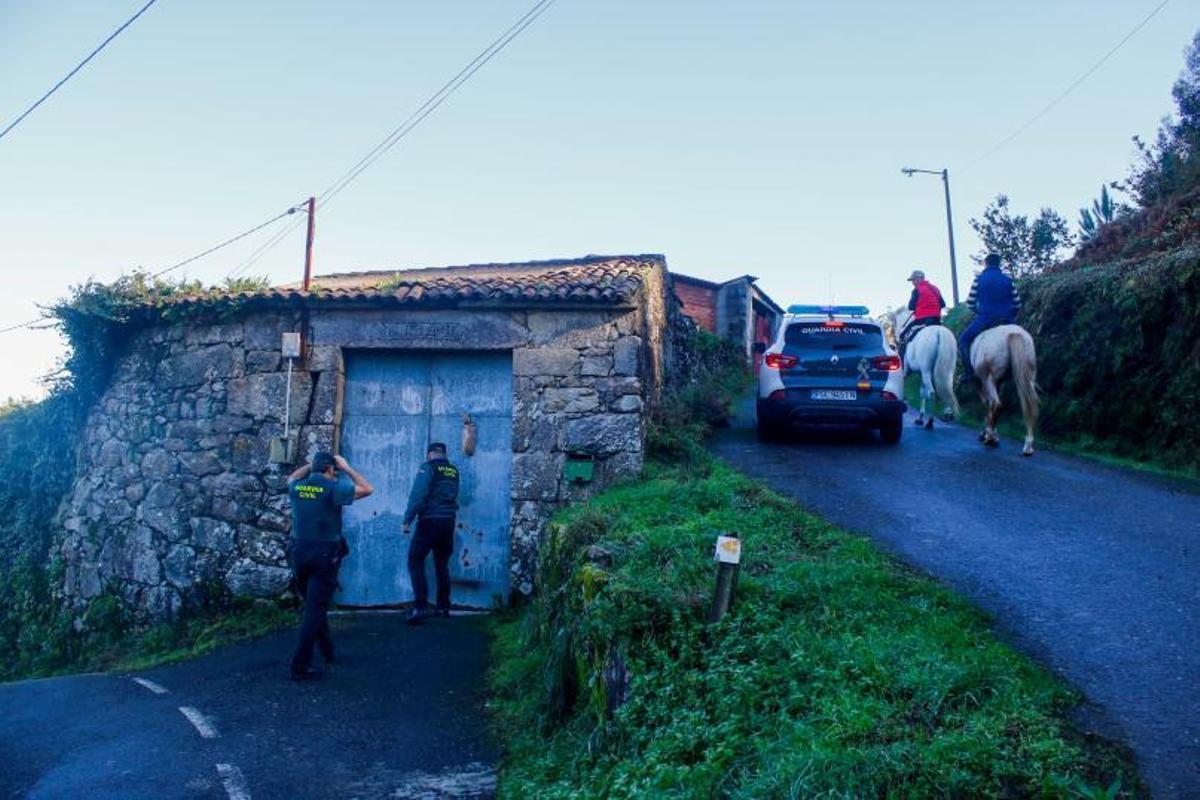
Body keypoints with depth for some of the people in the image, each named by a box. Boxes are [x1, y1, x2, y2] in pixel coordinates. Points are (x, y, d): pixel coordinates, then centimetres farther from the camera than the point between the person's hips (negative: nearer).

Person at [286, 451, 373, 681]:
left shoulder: (296, 488, 2)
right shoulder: (333, 488, -12)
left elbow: (292, 477, 28)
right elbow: (367, 489, -1)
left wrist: (312, 465, 23)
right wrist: (347, 468, 4)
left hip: (299, 552, 6)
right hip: (325, 555, -6)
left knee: (312, 605, 20)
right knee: (316, 609, -2)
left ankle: (327, 651, 33)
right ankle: (301, 666, -3)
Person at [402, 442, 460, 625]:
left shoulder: (427, 468, -6)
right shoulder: (453, 471, 10)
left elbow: (417, 496, -14)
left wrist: (407, 520, -11)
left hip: (430, 521, -6)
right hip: (448, 522, 6)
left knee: (415, 562, 0)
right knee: (442, 565, 16)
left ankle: (420, 607, -11)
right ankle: (443, 607, 19)